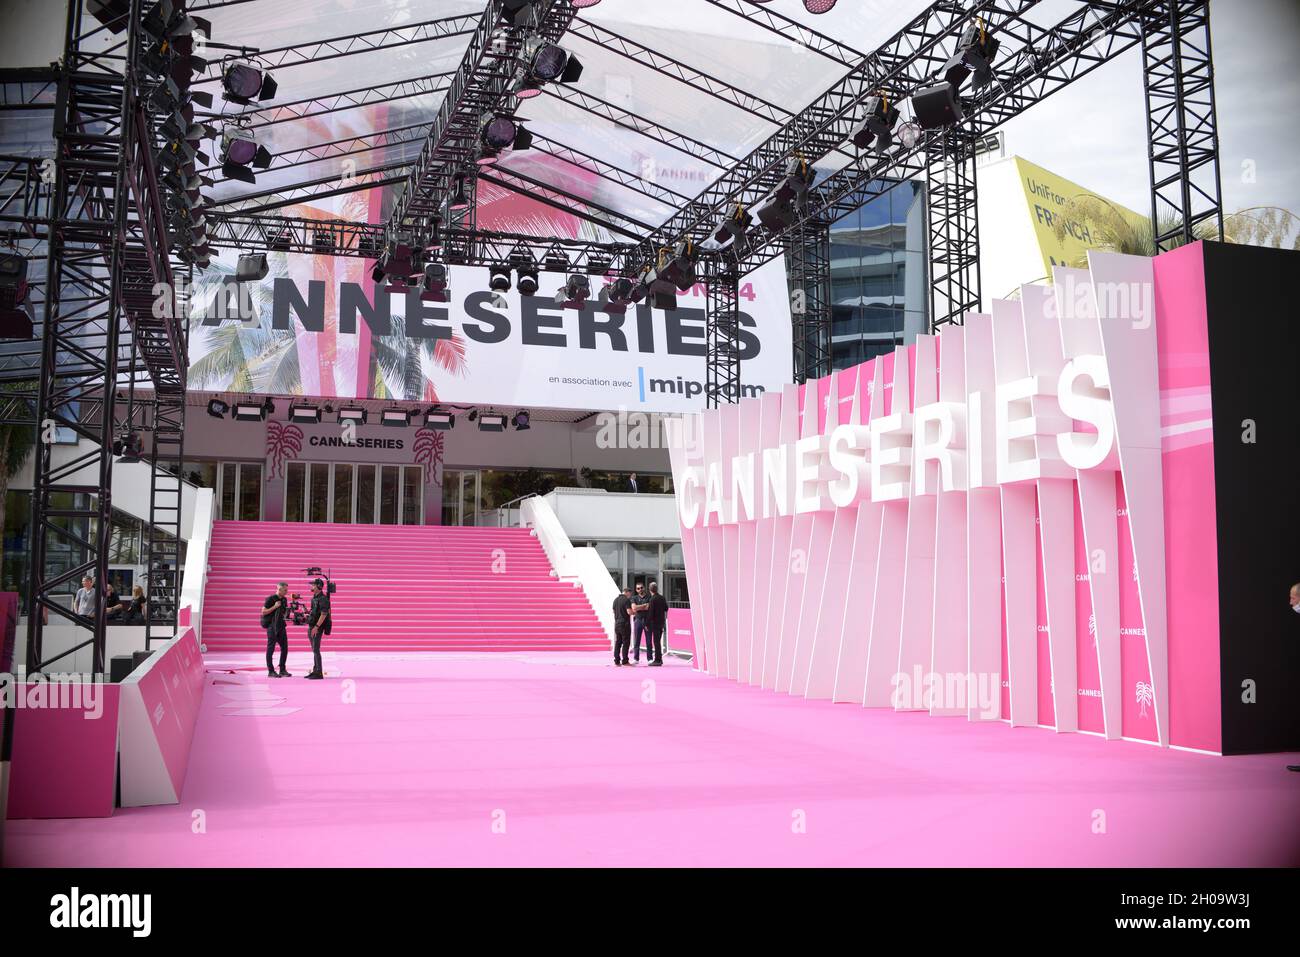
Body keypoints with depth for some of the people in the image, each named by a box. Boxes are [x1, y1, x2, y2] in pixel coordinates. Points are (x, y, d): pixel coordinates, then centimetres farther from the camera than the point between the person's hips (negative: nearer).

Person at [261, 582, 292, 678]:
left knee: (284, 648, 5)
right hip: (272, 626, -7)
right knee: (271, 649, -2)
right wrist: (275, 606, -18)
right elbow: (263, 612, -11)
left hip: (281, 626, 7)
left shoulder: (284, 600, 12)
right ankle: (270, 671, 2)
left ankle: (282, 670, 12)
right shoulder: (270, 599, -9)